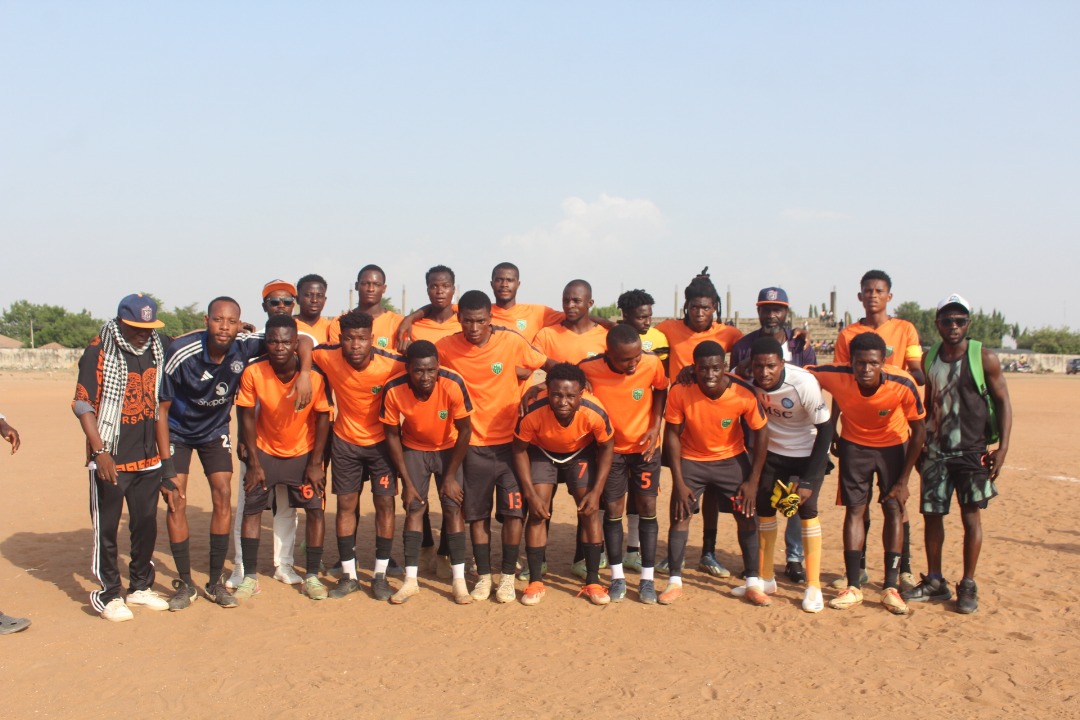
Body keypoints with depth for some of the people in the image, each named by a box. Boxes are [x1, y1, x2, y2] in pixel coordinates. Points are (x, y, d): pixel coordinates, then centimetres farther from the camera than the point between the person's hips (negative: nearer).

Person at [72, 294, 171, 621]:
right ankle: (109, 594, 12)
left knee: (147, 524, 12)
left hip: (148, 457, 6)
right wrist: (100, 450, -17)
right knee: (107, 527, 1)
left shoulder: (157, 350, 7)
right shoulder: (99, 352, -9)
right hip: (110, 459, -5)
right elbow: (83, 404, -11)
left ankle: (141, 587, 25)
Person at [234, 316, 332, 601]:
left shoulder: (315, 374, -23)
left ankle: (312, 577, 9)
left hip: (303, 453, 0)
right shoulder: (253, 373, -21)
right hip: (265, 451, 1)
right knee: (251, 509, -2)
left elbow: (322, 417, -11)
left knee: (315, 509, -4)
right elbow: (247, 417, -9)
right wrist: (253, 463, -9)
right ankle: (250, 578, 10)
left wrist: (315, 463, -11)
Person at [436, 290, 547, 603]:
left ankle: (508, 576, 15)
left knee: (514, 511, 1)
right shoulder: (446, 348, -8)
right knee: (477, 514, 8)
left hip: (510, 441, -1)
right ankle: (483, 576, 22)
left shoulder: (511, 342, -10)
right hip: (473, 444, 1)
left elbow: (548, 366, 0)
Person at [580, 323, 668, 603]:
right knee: (613, 509, 2)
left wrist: (655, 427, -9)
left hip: (645, 446, 0)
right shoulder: (589, 368, -24)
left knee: (647, 507, 1)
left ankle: (647, 578, 10)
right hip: (611, 448, 0)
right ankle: (617, 577, 15)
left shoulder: (652, 364, -22)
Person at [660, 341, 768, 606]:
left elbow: (761, 432, -12)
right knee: (680, 515, -6)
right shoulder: (680, 392, -26)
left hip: (732, 458, 0)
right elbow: (672, 434, -14)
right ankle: (674, 582, 6)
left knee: (747, 517, 0)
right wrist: (678, 481, -16)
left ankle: (753, 583, 12)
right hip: (691, 459, 0)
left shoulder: (744, 394, -26)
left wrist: (753, 480, -12)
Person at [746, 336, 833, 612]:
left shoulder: (803, 383, -31)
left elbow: (825, 430, -22)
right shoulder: (746, 379, -21)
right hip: (772, 451, 4)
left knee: (806, 510, -11)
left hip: (808, 452, -4)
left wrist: (808, 480, -23)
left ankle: (813, 586, -1)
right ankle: (765, 579, 18)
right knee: (764, 508, 3)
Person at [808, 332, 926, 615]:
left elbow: (919, 430, -17)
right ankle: (853, 587, 4)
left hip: (894, 445, -1)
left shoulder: (903, 385, -32)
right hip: (854, 444, 1)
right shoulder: (835, 377, -31)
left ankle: (891, 587, 2)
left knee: (894, 508, -5)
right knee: (854, 509, -2)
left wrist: (903, 480, -15)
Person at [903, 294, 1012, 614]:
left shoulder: (985, 358, -6)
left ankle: (968, 586, 11)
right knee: (931, 514, 6)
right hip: (935, 450, 4)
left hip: (973, 451, -4)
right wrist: (918, 443, 14)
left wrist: (1003, 447, -12)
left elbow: (1003, 401, -4)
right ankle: (934, 582, 20)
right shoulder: (929, 359, 6)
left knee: (971, 515, 0)